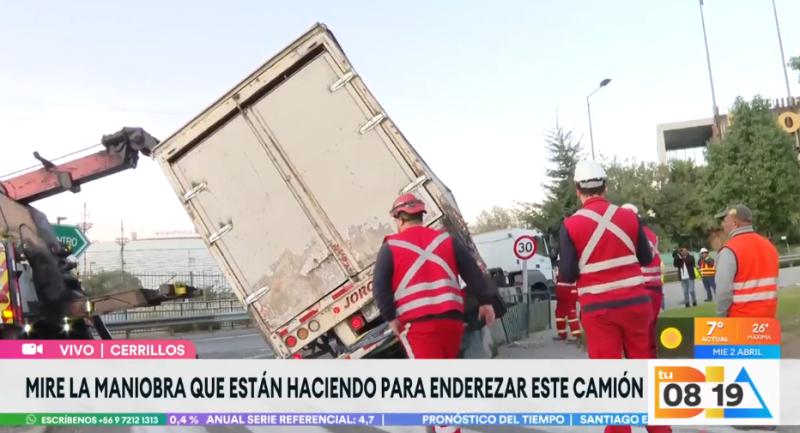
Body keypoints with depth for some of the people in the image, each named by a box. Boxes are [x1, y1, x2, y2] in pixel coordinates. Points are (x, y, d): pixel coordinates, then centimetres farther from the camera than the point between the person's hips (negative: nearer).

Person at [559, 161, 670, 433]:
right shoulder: (629, 217, -1)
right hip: (636, 303, 3)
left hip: (598, 309, -3)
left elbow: (567, 275, -10)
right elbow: (646, 259, 10)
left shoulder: (571, 225, -10)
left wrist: (562, 271, 11)